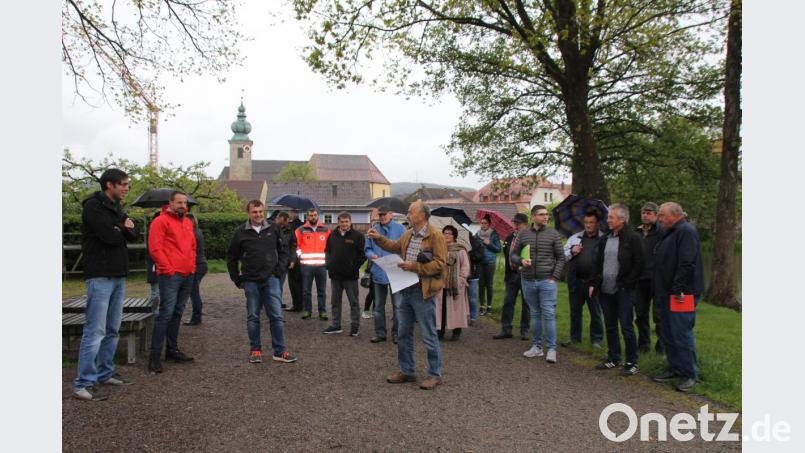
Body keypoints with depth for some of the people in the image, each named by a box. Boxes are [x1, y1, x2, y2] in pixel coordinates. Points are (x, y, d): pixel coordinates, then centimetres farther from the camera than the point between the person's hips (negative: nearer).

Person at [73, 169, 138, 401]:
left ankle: (105, 373, 24)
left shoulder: (116, 208, 17)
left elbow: (133, 234, 10)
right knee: (95, 331, -10)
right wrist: (123, 229, 0)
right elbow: (109, 236, -20)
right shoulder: (93, 206, -9)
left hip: (117, 275, 9)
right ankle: (83, 384, -7)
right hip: (100, 275, -9)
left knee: (112, 329, 14)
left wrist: (124, 227, -11)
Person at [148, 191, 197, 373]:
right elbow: (155, 248, -12)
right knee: (166, 313, -11)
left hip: (187, 275, 8)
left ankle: (172, 350, 21)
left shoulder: (188, 223, 18)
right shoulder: (161, 221, -5)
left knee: (177, 313, 12)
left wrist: (192, 266, 14)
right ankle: (155, 356, -7)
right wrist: (168, 269, -13)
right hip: (170, 276, -7)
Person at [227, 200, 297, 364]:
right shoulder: (240, 232, 1)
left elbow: (284, 251, 11)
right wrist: (237, 279, 6)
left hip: (271, 279, 0)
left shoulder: (274, 229, 4)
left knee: (276, 315, -1)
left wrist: (279, 270, 0)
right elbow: (231, 257, 8)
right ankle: (255, 350, 19)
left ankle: (279, 351, 6)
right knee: (253, 317, 8)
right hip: (250, 281, 0)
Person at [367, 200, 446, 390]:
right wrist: (379, 238, 14)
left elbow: (440, 263, -19)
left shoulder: (435, 235, -14)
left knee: (428, 335, 1)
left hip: (423, 292, -8)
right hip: (406, 289, 8)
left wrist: (415, 267, -22)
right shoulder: (408, 234, 9)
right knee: (404, 333, 16)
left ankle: (435, 375, 13)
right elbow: (394, 247, 27)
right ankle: (407, 371, 28)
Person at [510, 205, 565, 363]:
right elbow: (512, 255, 10)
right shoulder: (523, 234, 6)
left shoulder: (553, 234, 1)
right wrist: (521, 261, -11)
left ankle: (551, 349, 2)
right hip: (528, 281, 2)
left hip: (547, 281, -2)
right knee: (534, 314, 11)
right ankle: (536, 347, 19)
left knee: (549, 314, -5)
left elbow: (560, 258, 3)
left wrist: (554, 277, -5)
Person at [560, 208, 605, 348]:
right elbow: (562, 256, 14)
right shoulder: (574, 238, 12)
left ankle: (597, 340, 17)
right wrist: (571, 252, -5)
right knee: (575, 310, 13)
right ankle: (575, 338, 25)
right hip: (576, 280, 4)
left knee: (596, 312, 6)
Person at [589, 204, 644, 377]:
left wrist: (627, 284, -14)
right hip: (605, 290, 7)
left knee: (626, 327, -2)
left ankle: (631, 363, 8)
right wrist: (593, 283, 10)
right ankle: (613, 359, 25)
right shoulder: (604, 239, 13)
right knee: (610, 326, 14)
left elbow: (638, 264, -11)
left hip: (623, 291, -7)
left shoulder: (633, 238, -8)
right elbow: (598, 263, 17)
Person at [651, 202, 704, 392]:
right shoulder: (669, 233, 19)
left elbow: (687, 264, -22)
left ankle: (689, 374, 4)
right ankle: (675, 367, 26)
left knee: (681, 334, -6)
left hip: (681, 295, -10)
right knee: (668, 334, 15)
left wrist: (678, 289, -23)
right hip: (667, 293, 10)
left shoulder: (686, 232, -13)